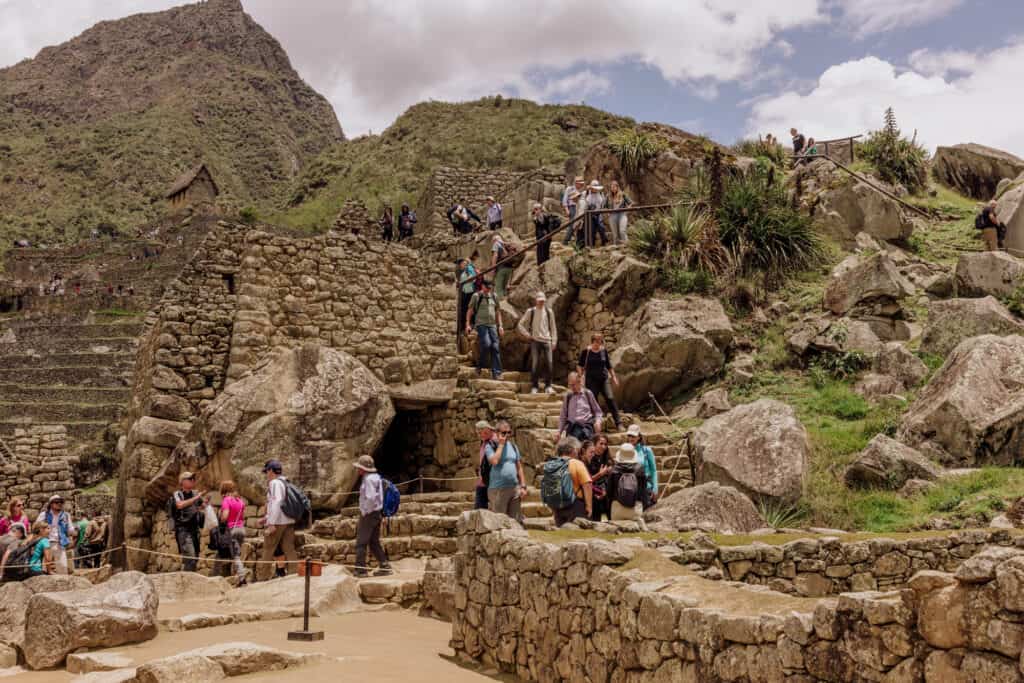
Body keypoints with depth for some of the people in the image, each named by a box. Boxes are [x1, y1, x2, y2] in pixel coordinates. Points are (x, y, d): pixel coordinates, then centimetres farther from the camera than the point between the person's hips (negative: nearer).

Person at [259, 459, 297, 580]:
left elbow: (277, 502, -20)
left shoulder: (275, 483, -9)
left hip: (278, 522, -8)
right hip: (289, 521, 8)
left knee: (268, 549, 3)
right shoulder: (284, 483, 17)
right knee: (289, 549, 5)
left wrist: (272, 524, -22)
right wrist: (266, 517, 27)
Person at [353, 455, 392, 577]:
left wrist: (365, 512, -17)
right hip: (377, 513, 10)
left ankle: (360, 570, -1)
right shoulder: (376, 477, 13)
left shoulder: (369, 479, -18)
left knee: (361, 543, -3)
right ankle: (385, 566, 13)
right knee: (374, 542, 14)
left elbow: (370, 498, -28)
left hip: (369, 514, -10)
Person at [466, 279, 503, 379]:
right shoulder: (476, 296, 3)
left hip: (492, 325, 4)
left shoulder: (494, 296, 14)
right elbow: (470, 311, 4)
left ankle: (496, 373, -3)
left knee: (495, 348, -4)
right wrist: (468, 324, -4)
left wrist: (500, 325, 11)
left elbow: (498, 311, 18)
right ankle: (479, 365, 2)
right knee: (486, 345, -22)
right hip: (481, 325, -4)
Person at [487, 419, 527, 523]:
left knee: (516, 521, 8)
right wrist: (501, 444, -12)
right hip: (498, 489, -5)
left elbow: (519, 467, 17)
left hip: (514, 488, 5)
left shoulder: (513, 446, 15)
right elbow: (494, 461, -22)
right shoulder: (490, 447, -2)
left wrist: (523, 486, 9)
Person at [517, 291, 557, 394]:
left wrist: (554, 341, 7)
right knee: (534, 364, -5)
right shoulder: (530, 312, 3)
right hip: (535, 341, -1)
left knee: (549, 363, -7)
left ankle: (548, 386, 3)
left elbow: (553, 327, 13)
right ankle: (535, 386, 3)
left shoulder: (549, 312, 8)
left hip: (547, 340, 1)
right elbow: (520, 325, 7)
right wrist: (527, 334, -2)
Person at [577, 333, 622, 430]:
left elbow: (609, 365, 15)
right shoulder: (586, 352, -3)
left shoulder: (604, 351, 4)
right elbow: (579, 365, 7)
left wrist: (613, 377, 16)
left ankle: (618, 423, -6)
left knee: (610, 398, -9)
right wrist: (580, 375, -6)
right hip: (591, 380, -2)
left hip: (604, 379, 2)